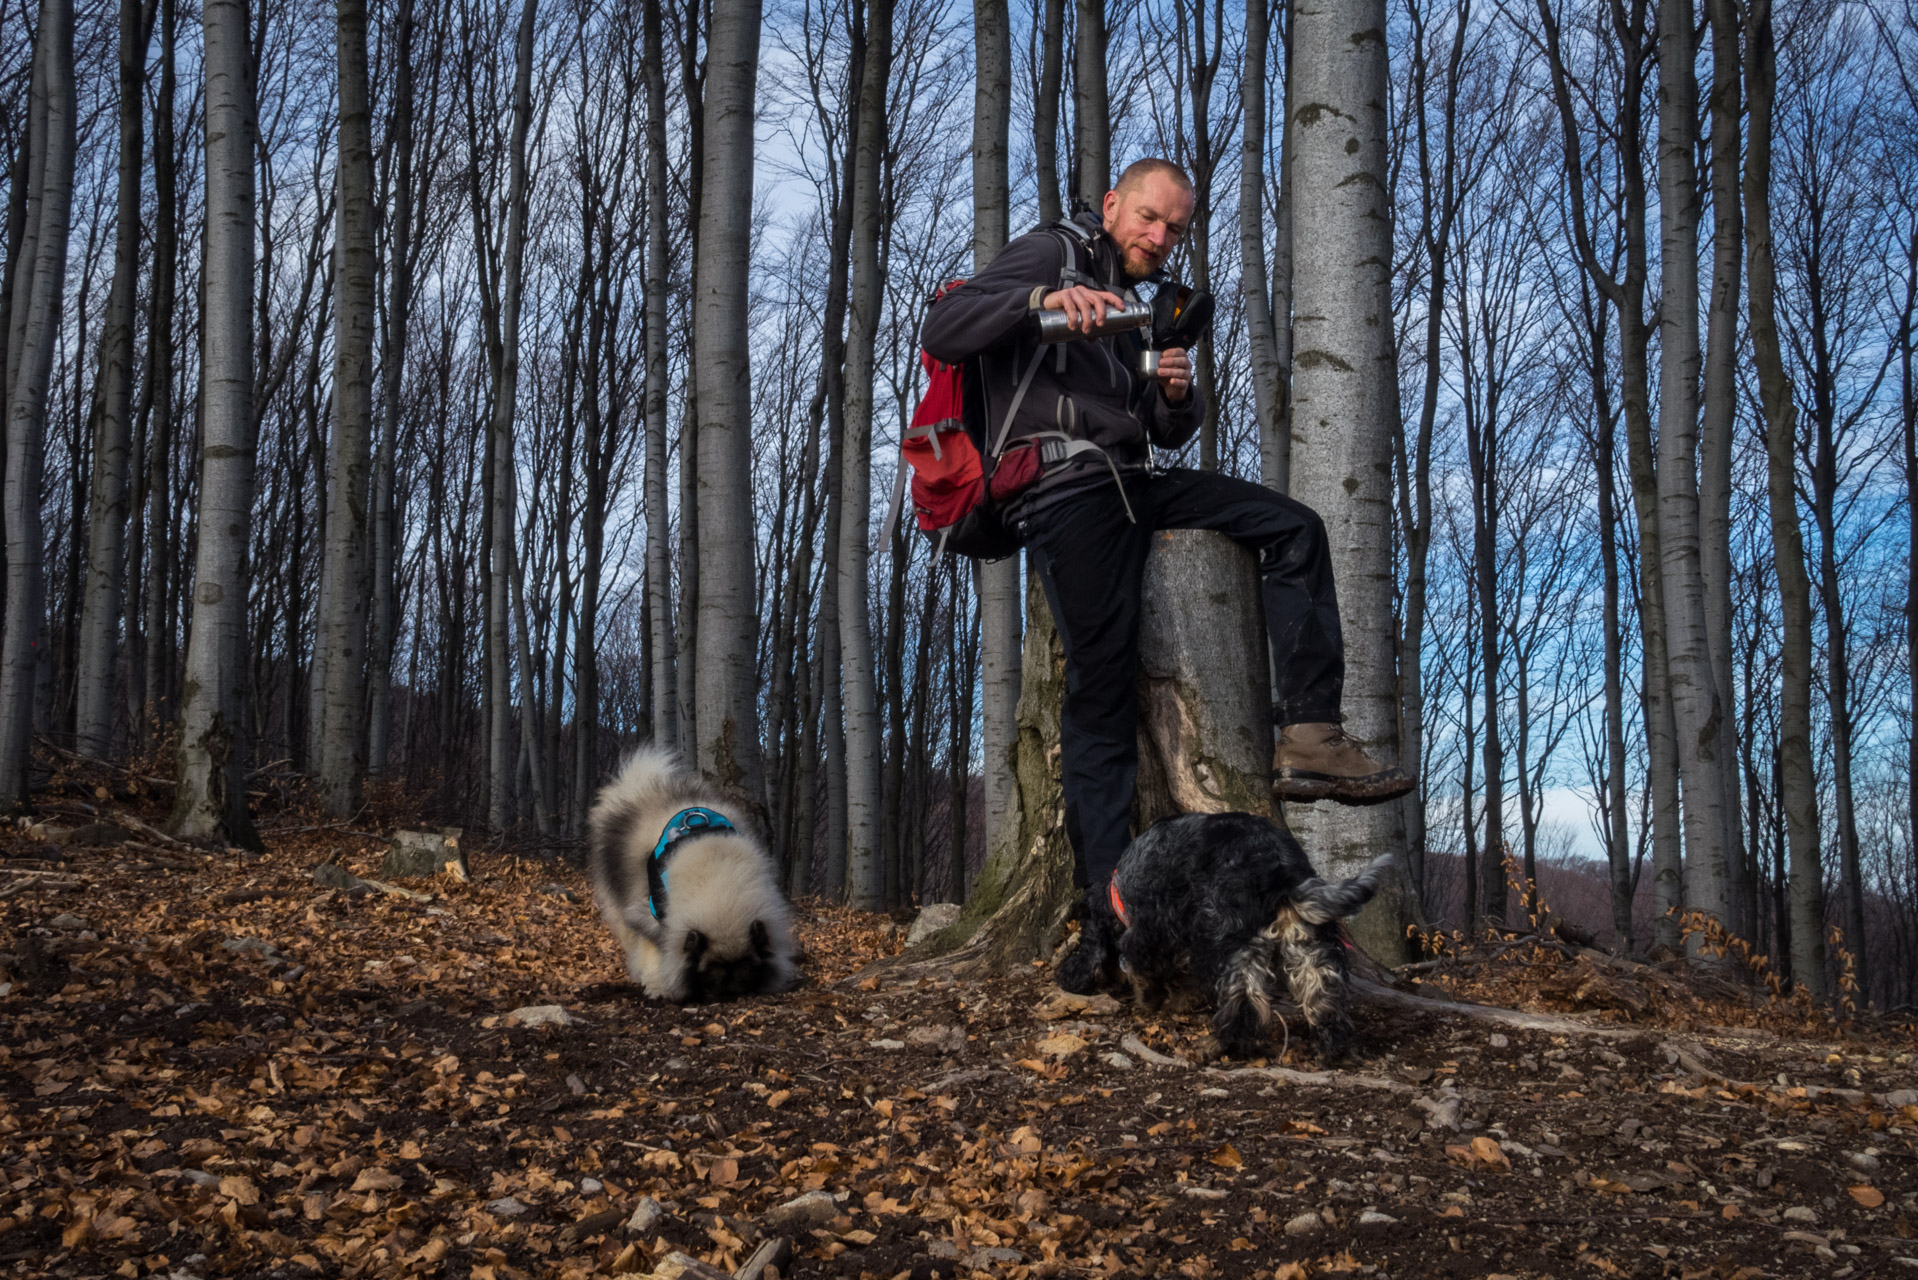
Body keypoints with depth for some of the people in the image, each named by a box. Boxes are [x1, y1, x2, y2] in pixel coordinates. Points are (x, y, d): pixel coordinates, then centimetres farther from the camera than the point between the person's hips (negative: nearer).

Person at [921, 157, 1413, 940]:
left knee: (1293, 528, -1)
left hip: (1132, 486, 8)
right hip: (1066, 488, -8)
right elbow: (941, 331, -10)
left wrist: (1179, 396, 3)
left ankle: (1308, 737, -10)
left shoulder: (1137, 304, 28)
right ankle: (1108, 899, -15)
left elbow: (1168, 435, 27)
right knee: (1103, 686, -15)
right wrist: (1043, 301, -25)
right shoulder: (1051, 253, 5)